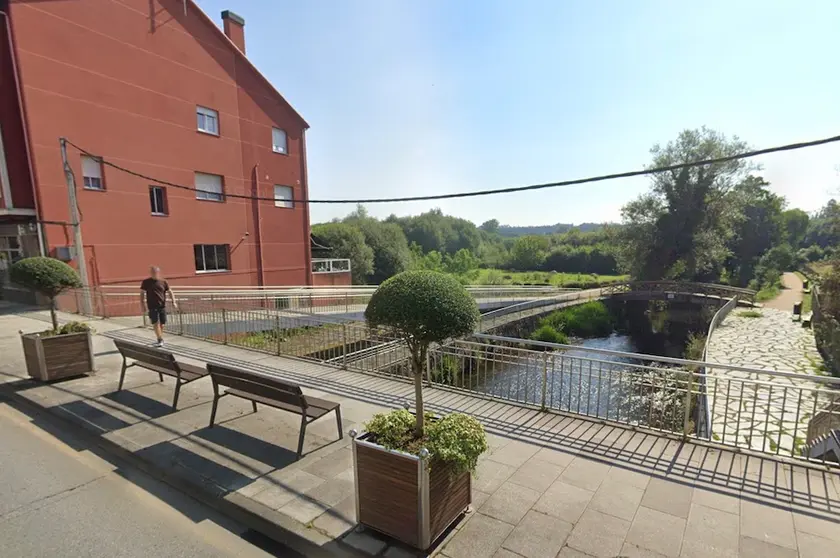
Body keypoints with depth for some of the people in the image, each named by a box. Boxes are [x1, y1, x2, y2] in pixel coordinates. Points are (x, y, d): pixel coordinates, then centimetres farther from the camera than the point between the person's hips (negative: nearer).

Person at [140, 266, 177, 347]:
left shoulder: (163, 282, 5)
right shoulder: (146, 282, 3)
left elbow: (170, 292, 7)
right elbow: (142, 293, 7)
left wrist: (173, 302, -5)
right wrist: (142, 305, 0)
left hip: (162, 306, 2)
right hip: (152, 307, -2)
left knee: (162, 324, 8)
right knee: (156, 323, -10)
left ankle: (160, 338, 28)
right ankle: (160, 340, -6)